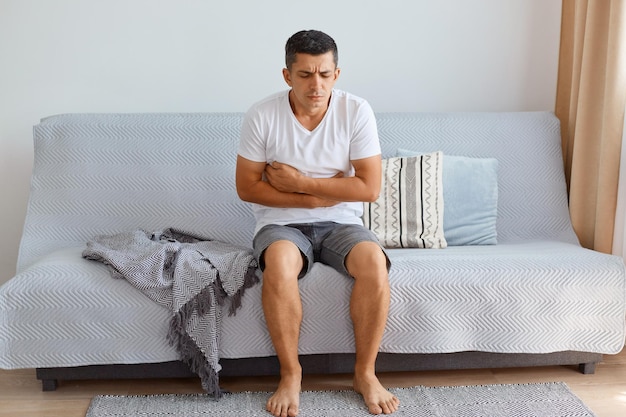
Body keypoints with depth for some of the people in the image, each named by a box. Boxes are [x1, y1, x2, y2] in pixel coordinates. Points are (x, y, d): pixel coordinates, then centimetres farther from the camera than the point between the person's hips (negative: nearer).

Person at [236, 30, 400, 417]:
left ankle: (366, 372, -9)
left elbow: (370, 187, -10)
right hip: (282, 222, -1)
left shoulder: (356, 111, -7)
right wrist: (315, 198, -13)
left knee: (375, 263, -30)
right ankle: (290, 373, -14)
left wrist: (300, 182, -15)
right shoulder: (262, 115, -8)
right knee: (280, 265, -35)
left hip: (341, 222, 1)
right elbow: (247, 187, -6)